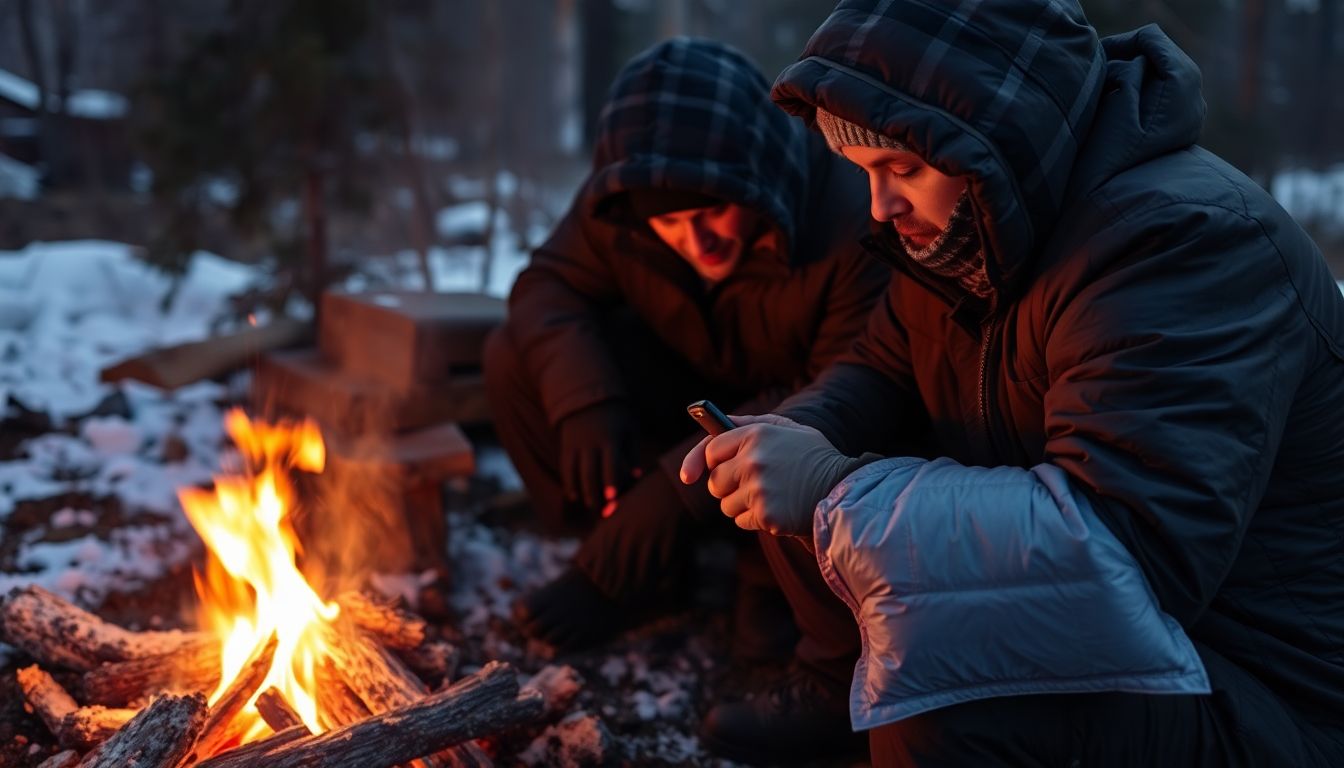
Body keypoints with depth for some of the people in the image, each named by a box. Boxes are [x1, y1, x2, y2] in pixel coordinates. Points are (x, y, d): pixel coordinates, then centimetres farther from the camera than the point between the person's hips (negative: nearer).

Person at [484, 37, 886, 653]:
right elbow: (551, 283, -7)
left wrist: (686, 478, -35)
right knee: (515, 357, -15)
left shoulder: (854, 223, -32)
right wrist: (583, 397, -29)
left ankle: (775, 575, -3)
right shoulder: (619, 200, -19)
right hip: (689, 388, 4)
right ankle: (650, 564, -3)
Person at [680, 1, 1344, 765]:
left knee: (946, 698, -38)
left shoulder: (1187, 240, -27)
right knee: (792, 488, 3)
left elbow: (1124, 551, -37)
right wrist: (788, 437, -12)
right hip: (1076, 616, 9)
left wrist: (834, 488, -32)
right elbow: (881, 374, 12)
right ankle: (852, 687, 20)